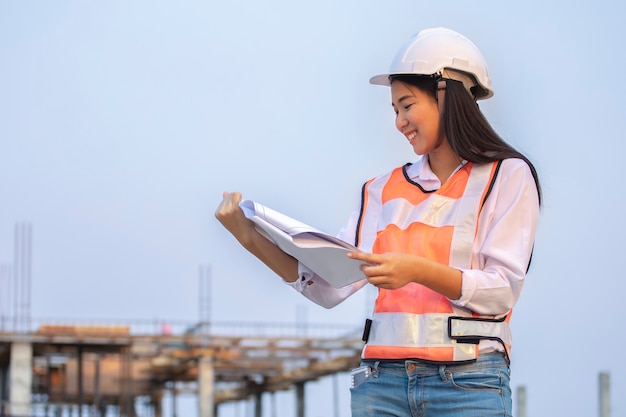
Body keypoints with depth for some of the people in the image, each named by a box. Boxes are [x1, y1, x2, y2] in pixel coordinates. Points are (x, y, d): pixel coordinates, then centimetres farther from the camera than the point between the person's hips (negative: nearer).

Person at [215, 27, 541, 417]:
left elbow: (502, 291, -7)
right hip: (381, 380, 4)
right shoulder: (384, 189, 17)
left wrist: (419, 271, -21)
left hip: (467, 382, -4)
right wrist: (253, 240, -3)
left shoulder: (507, 176, 4)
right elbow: (330, 286, 7)